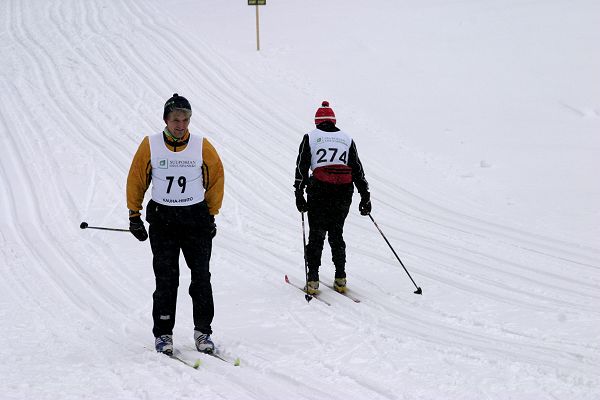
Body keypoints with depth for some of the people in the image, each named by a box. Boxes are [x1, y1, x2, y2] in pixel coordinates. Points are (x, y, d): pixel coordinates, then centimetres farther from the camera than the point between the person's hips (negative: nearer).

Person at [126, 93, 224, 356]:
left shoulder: (202, 147, -2)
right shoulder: (150, 146, -3)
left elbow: (216, 180, 11)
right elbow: (136, 179, 6)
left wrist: (211, 215, 10)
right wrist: (134, 216, 5)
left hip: (196, 218, 1)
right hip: (162, 219, -1)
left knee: (201, 278, 1)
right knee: (166, 280, -2)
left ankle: (203, 330, 11)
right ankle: (163, 333, 8)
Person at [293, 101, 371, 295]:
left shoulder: (310, 137, 10)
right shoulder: (347, 138, 17)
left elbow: (302, 166, 2)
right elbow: (357, 169, 14)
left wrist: (299, 193, 1)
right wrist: (365, 196, 15)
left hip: (320, 189, -2)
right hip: (344, 191, 2)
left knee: (316, 234, 4)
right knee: (336, 233, 14)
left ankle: (313, 280, -3)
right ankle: (340, 279, 9)